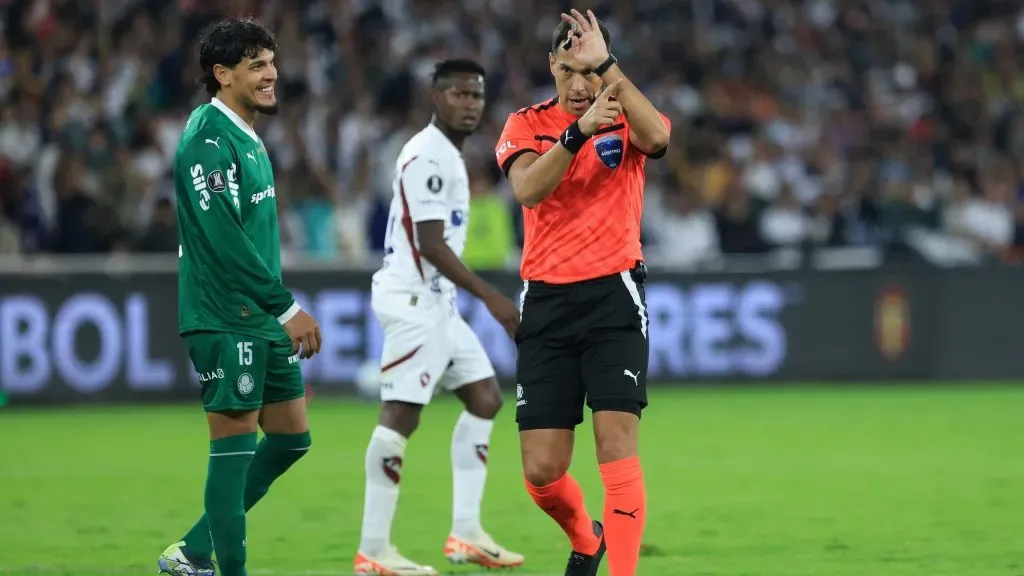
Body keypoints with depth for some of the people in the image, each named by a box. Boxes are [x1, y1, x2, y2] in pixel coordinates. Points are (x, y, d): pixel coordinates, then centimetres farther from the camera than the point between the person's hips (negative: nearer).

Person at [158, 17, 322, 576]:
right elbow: (223, 238, -21)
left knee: (291, 436, 11)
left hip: (260, 319, 10)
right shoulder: (207, 140, -14)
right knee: (235, 443, -7)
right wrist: (286, 307, -19)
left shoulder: (247, 138, 17)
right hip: (223, 319, -10)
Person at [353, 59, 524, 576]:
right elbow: (430, 244, -21)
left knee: (484, 398, 11)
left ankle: (465, 534, 11)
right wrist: (491, 297, -20)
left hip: (435, 303, 11)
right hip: (413, 301, -11)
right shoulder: (429, 156, -15)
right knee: (400, 417, -11)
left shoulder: (443, 154, 17)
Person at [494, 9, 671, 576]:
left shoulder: (624, 116, 3)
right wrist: (579, 132, -27)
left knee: (617, 443, -17)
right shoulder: (526, 124, 6)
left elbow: (656, 137, -22)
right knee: (541, 471, 1)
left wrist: (606, 65, -23)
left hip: (613, 296, -2)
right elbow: (528, 188, -14)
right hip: (546, 301, 2)